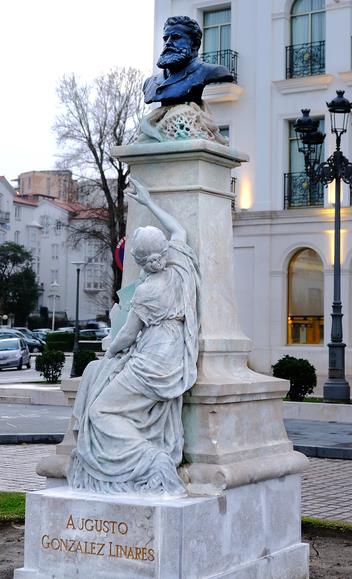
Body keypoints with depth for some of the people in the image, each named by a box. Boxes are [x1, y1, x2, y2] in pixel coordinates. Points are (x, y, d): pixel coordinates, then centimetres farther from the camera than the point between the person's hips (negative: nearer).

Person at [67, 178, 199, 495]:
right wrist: (149, 202, 27)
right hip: (176, 359, 9)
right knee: (95, 373, 19)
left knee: (104, 408, -7)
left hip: (154, 360, -9)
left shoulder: (146, 291, -15)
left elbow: (128, 335, -6)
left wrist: (110, 352, 14)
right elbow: (179, 232, 22)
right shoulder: (179, 268, 2)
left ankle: (152, 464, -17)